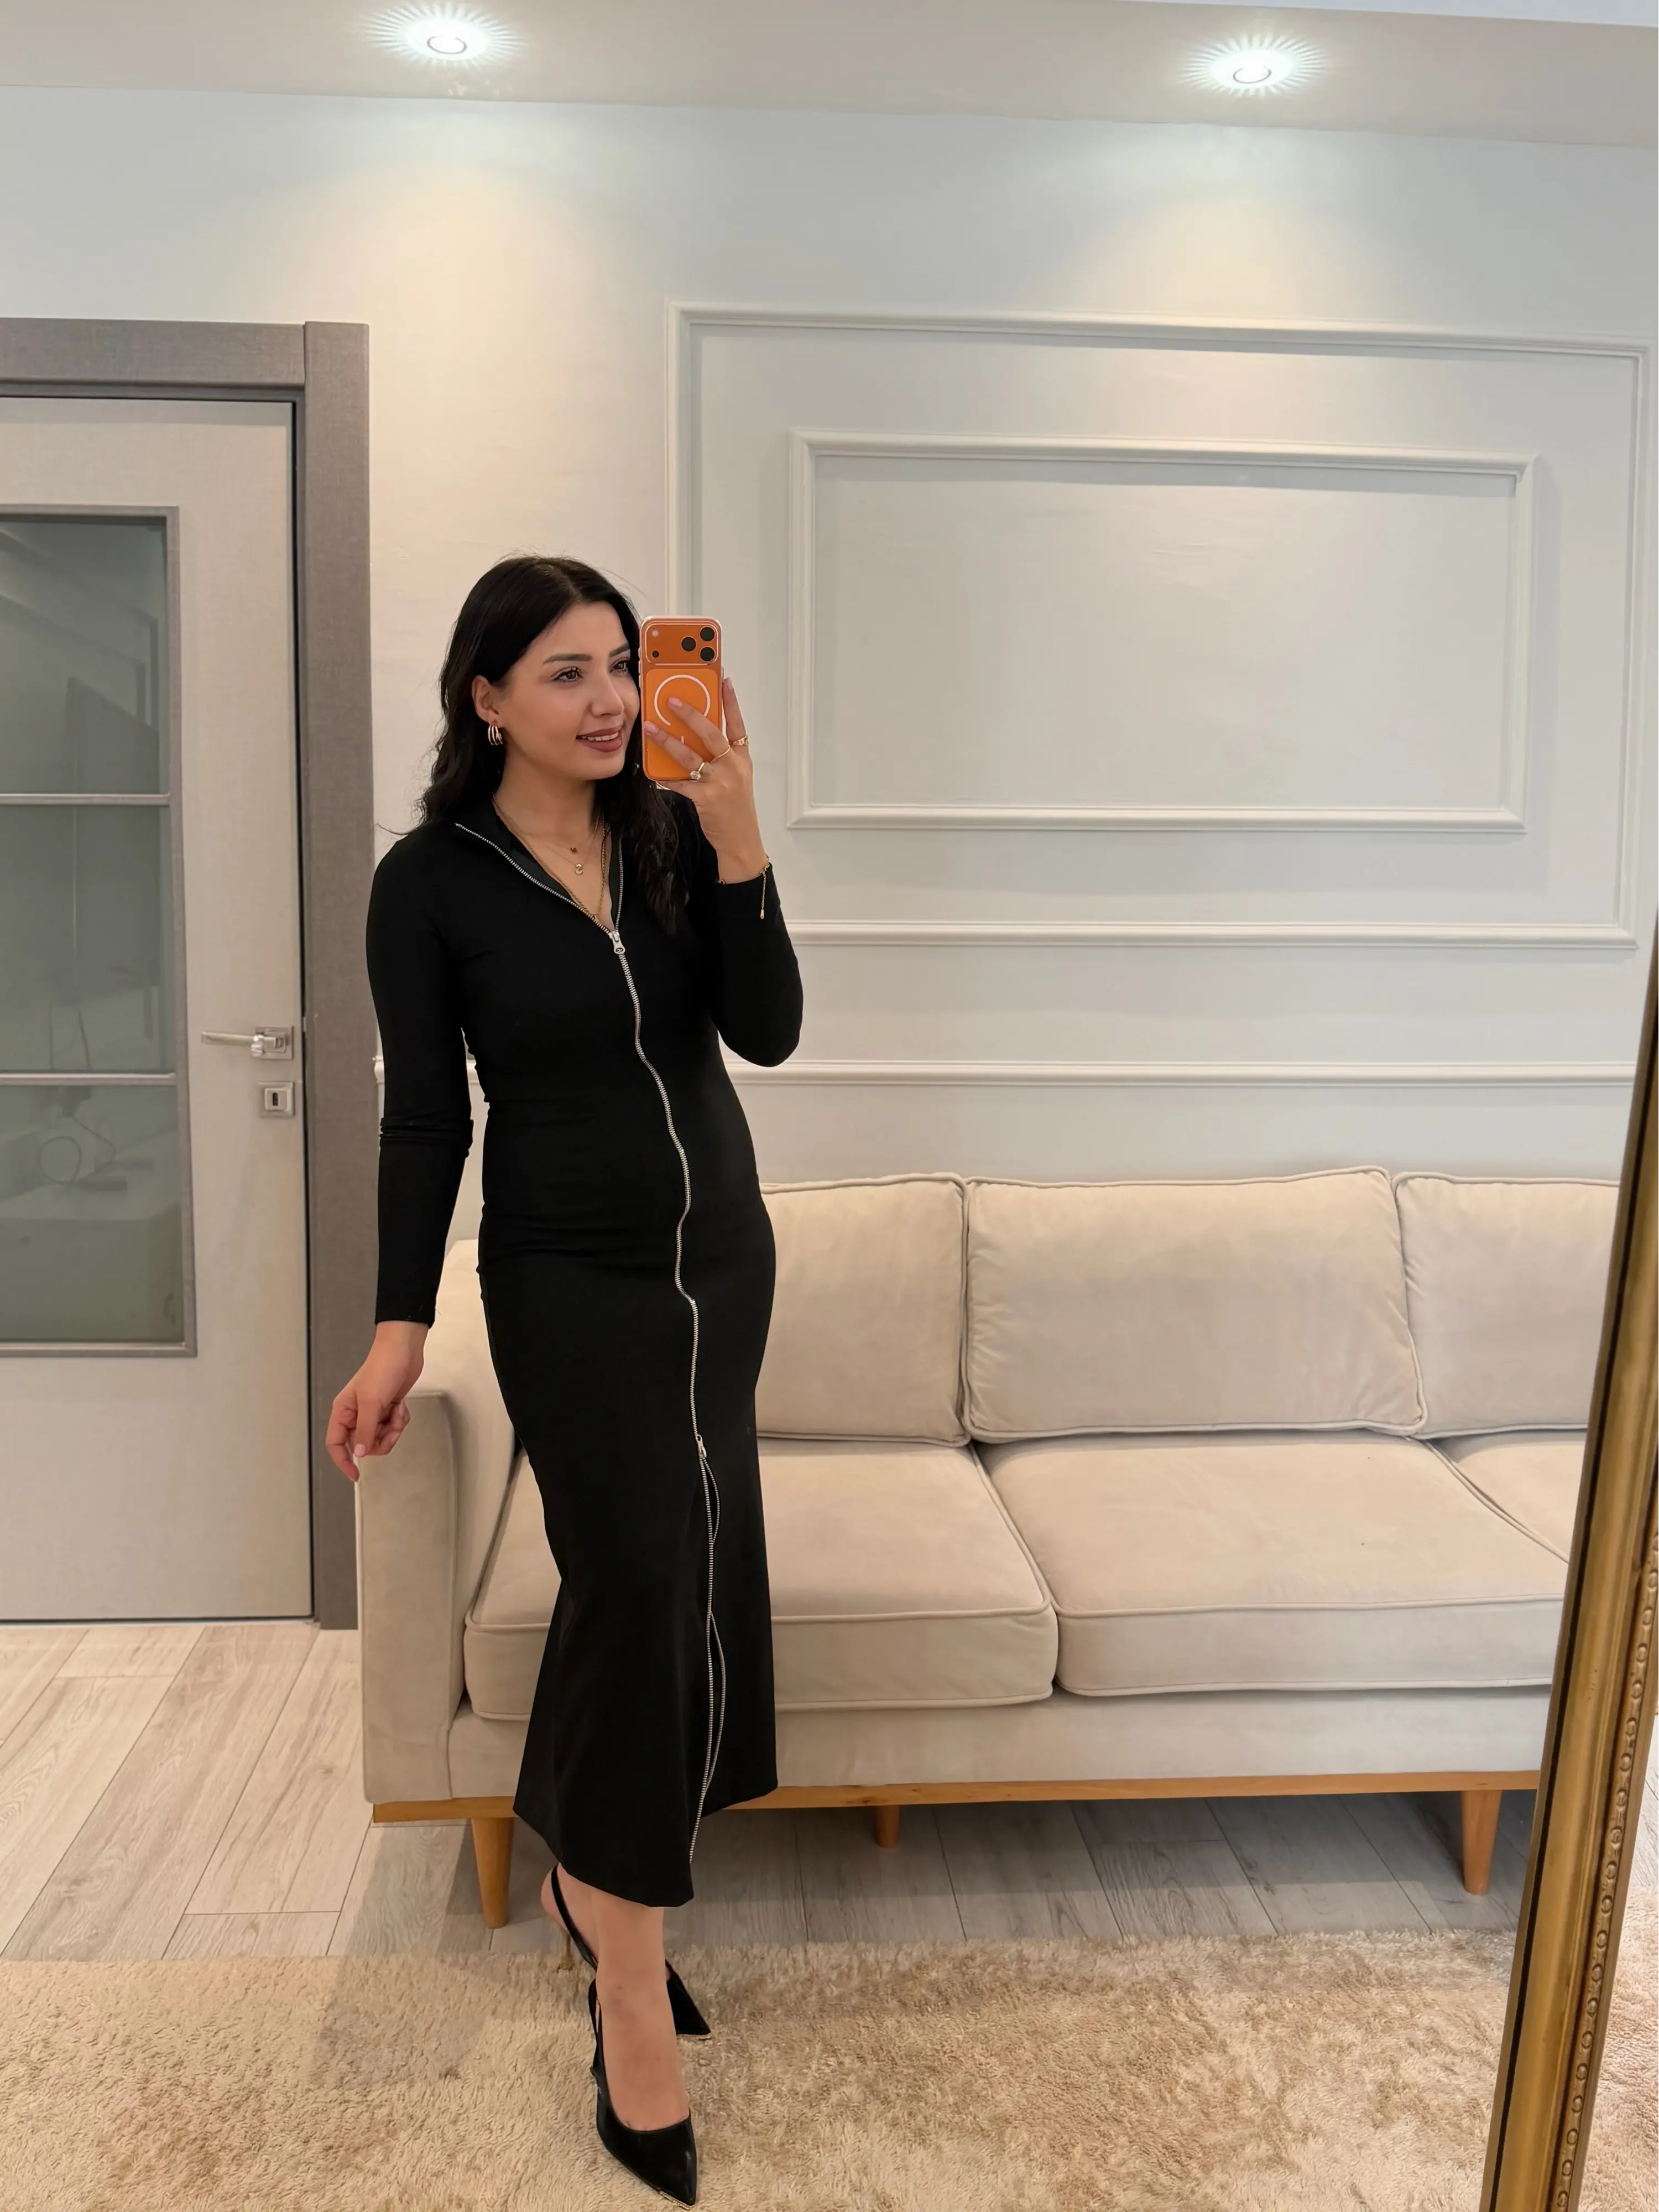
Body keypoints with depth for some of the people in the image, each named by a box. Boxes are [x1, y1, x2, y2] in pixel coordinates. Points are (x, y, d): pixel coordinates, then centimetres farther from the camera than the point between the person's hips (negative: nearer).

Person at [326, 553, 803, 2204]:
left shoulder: (677, 834, -1)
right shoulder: (430, 880, -9)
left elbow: (767, 1030, -9)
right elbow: (424, 1118, -6)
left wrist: (738, 840, -20)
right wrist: (398, 1328, -7)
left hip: (719, 1258, 4)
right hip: (569, 1283, -4)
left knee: (677, 1573, 9)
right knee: (642, 1575, -8)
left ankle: (587, 1868, 33)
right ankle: (631, 1996, 7)